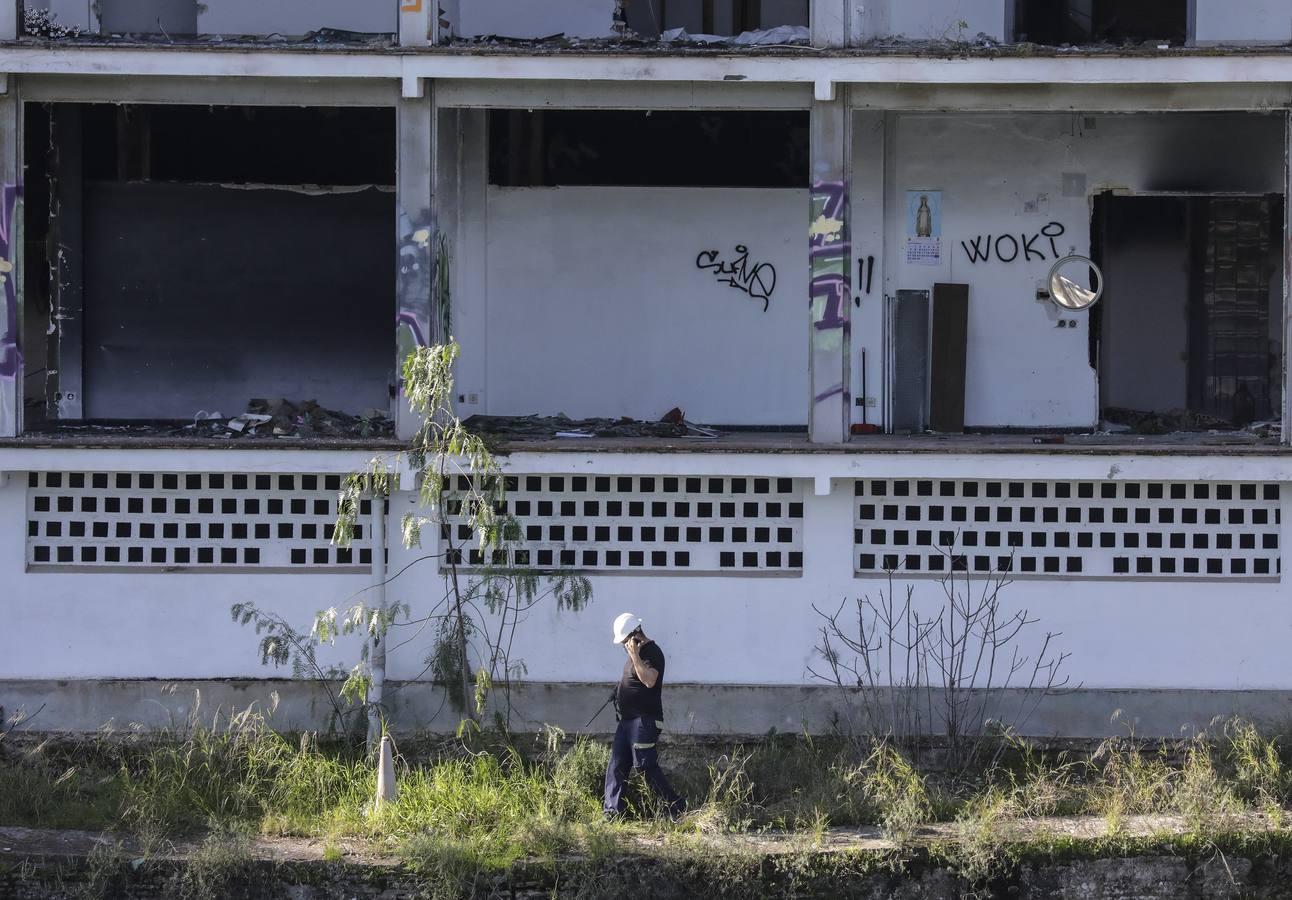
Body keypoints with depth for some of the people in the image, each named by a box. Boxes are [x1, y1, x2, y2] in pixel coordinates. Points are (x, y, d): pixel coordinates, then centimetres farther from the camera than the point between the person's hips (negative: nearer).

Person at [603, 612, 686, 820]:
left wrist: (635, 655, -27)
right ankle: (613, 811, 6)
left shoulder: (652, 652, -13)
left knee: (647, 767, -12)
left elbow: (649, 680, -28)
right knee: (616, 767, 5)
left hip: (645, 720, -10)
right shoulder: (636, 652, 16)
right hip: (629, 719, 10)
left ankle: (677, 807, -6)